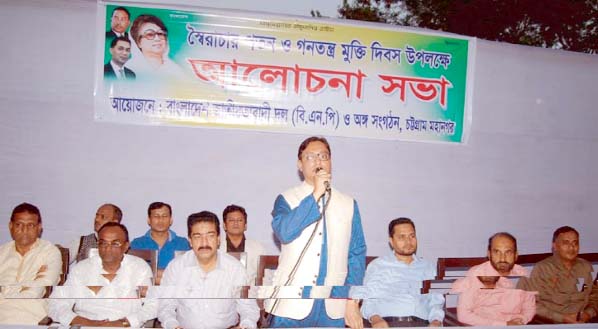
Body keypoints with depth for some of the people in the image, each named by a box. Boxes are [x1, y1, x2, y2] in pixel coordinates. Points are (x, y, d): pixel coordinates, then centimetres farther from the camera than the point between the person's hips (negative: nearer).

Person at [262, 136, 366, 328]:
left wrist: (352, 301, 2)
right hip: (292, 305, -2)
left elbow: (357, 254, 7)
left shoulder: (349, 204, 8)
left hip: (333, 307, 2)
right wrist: (315, 194, -15)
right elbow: (284, 232, -17)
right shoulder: (286, 199, 3)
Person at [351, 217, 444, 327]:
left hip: (420, 323, 3)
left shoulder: (429, 268, 21)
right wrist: (375, 318, -13)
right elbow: (367, 299, 6)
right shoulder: (377, 265, 13)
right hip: (388, 323, -3)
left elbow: (436, 302, 16)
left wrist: (436, 322, -4)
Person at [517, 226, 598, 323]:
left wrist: (588, 313, 1)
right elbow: (532, 304, -7)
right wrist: (562, 318, -11)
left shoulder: (586, 267, 12)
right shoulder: (542, 269, -4)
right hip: (550, 323, -3)